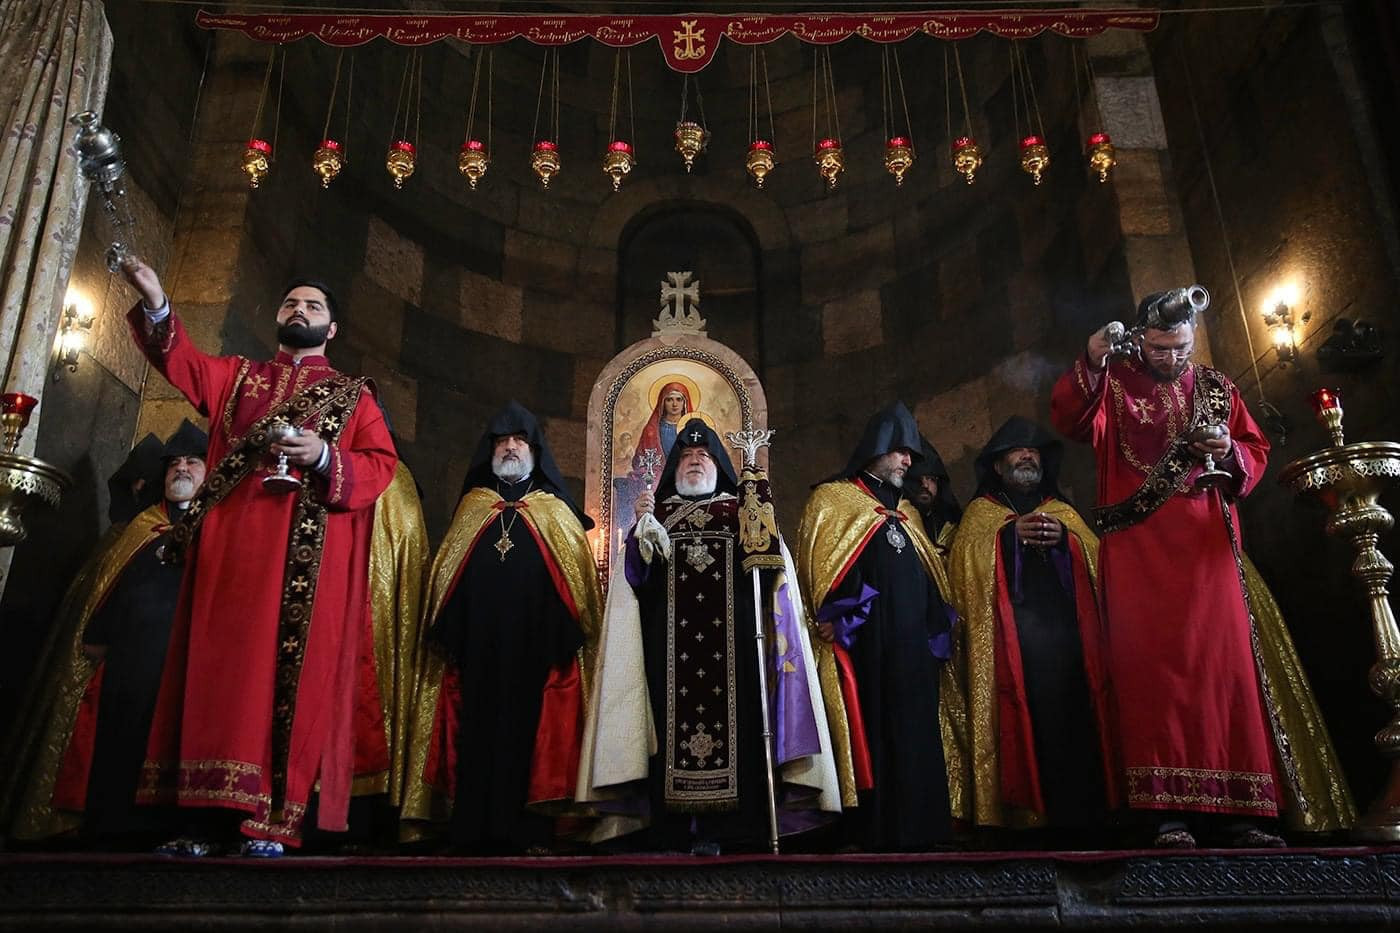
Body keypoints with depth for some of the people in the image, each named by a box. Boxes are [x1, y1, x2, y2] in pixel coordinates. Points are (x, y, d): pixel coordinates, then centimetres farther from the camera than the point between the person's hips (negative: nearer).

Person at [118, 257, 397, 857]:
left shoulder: (353, 395, 16)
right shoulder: (236, 377, 24)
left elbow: (381, 465, 4)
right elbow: (180, 359, 6)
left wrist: (324, 456, -14)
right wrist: (156, 306, -13)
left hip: (309, 556, -2)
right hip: (231, 545, 3)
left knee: (292, 674, -8)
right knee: (221, 667, -2)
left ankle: (272, 822, -8)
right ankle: (208, 814, 0)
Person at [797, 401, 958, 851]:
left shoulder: (908, 514, 25)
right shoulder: (832, 501, 4)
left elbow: (932, 580, 25)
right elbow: (818, 570, -7)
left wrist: (937, 633, 12)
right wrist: (839, 622, -17)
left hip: (914, 646, 7)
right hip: (867, 645, -7)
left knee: (917, 737, 6)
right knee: (874, 734, -6)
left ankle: (917, 827, 12)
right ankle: (877, 830, 1)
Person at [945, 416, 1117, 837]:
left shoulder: (1064, 510, 27)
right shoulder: (981, 510, 19)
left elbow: (1095, 556, 12)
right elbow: (962, 560, 2)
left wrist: (1065, 536, -6)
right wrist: (1007, 534, -9)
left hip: (1065, 627, 3)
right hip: (1009, 633, -2)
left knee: (1070, 715, -9)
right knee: (1020, 718, -12)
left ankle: (1075, 811, -5)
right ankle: (1021, 811, -10)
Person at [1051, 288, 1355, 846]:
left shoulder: (1215, 388, 18)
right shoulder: (1112, 383, 8)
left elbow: (1256, 452, 16)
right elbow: (1071, 422, -10)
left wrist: (1229, 452, -6)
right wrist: (1091, 362, -24)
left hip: (1206, 547, 3)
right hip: (1138, 549, -3)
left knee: (1225, 658, -3)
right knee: (1152, 664, -7)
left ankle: (1237, 808, 2)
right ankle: (1169, 810, -6)